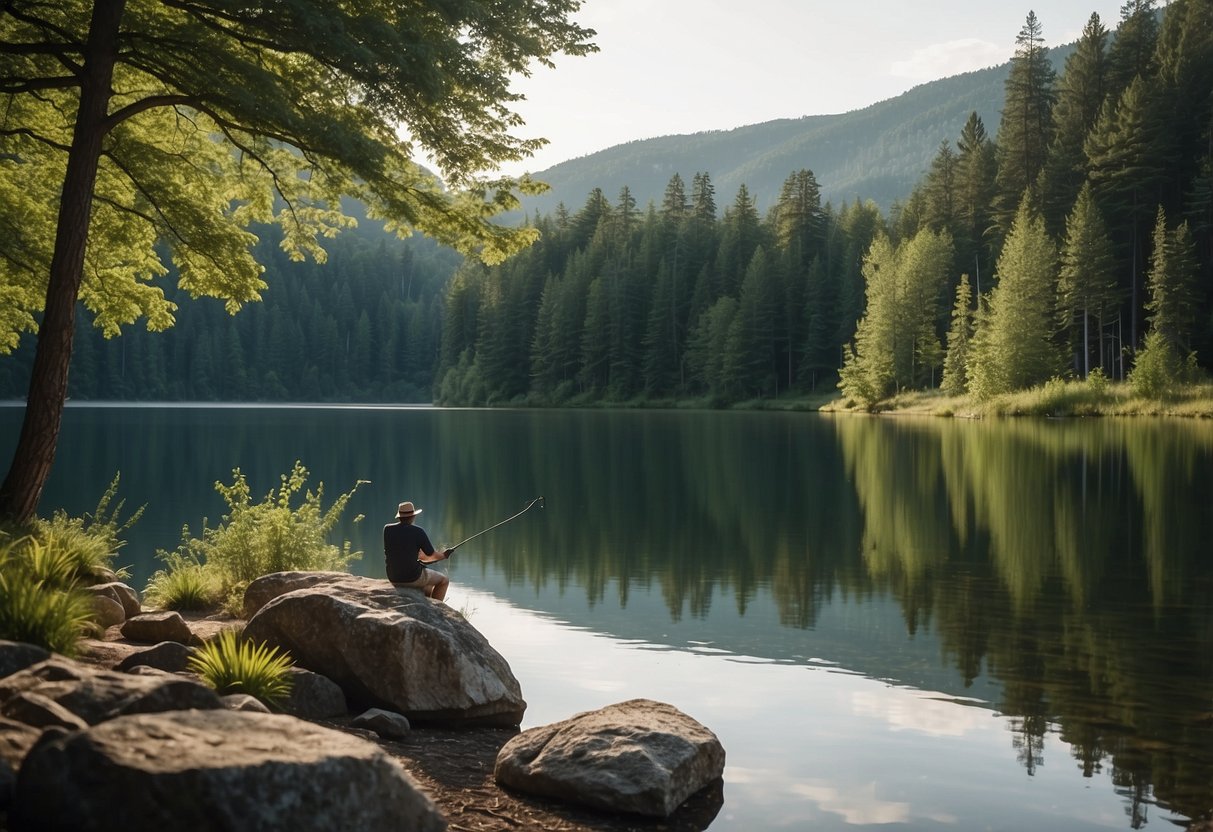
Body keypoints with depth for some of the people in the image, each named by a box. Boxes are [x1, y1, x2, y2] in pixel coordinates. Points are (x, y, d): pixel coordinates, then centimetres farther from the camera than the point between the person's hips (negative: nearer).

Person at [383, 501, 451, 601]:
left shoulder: (387, 529, -1)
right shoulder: (418, 531, -13)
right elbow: (432, 555, -5)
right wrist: (443, 555, 19)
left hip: (393, 579, 6)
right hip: (412, 577, -6)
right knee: (444, 580, 18)